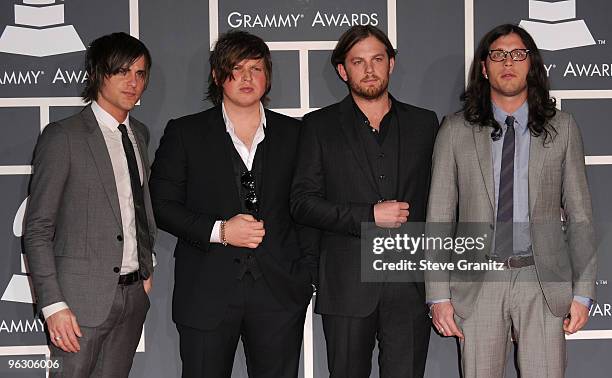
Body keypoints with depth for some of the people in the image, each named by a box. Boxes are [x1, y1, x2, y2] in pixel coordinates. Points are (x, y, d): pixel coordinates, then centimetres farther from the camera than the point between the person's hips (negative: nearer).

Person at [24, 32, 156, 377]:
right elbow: (37, 229, -9)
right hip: (83, 297, -6)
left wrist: (147, 268, 13)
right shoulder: (63, 137, -8)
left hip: (134, 294, 6)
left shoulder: (139, 134, 13)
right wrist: (53, 305, -15)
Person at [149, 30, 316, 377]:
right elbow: (162, 205, 0)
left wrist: (306, 271, 2)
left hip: (280, 294, 2)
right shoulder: (185, 133, 4)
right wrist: (219, 231, -13)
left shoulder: (293, 133, 10)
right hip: (207, 293, -1)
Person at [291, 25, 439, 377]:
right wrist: (369, 216, -11)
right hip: (348, 287, -1)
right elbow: (302, 203, -2)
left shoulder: (424, 123, 12)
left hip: (410, 285, 1)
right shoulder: (320, 126, 5)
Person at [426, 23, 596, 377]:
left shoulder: (562, 128, 6)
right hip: (478, 282, 0)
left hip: (544, 283, 0)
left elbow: (579, 215, 6)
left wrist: (583, 292, 1)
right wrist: (439, 294, -2)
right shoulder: (456, 131, 4)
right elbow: (439, 216, 4)